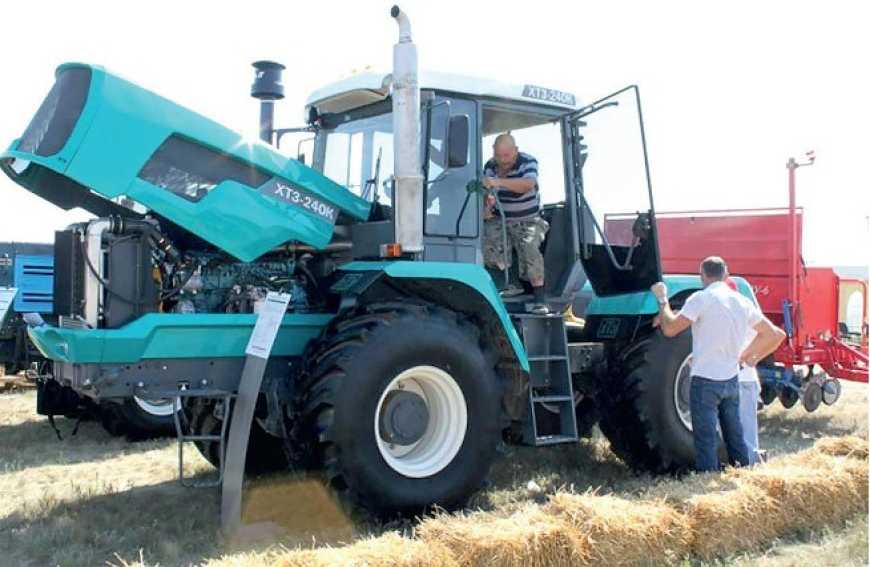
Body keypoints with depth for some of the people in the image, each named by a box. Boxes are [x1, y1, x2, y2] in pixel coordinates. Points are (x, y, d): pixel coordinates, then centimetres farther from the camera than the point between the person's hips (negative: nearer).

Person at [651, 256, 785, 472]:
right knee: (736, 438, 17)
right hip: (731, 381, 6)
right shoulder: (742, 302, 7)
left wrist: (662, 299, -4)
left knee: (707, 442, -1)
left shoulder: (701, 298, -13)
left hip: (705, 381, -6)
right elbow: (775, 335, 15)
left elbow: (670, 329, -17)